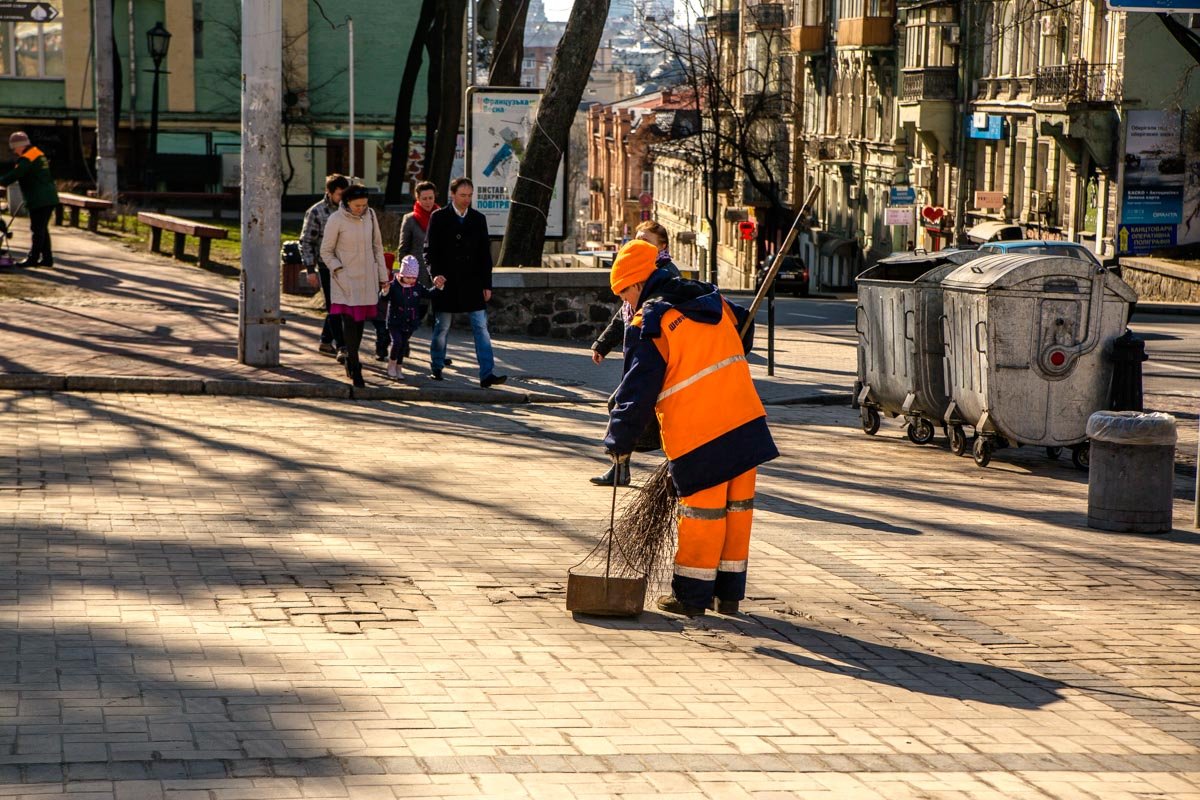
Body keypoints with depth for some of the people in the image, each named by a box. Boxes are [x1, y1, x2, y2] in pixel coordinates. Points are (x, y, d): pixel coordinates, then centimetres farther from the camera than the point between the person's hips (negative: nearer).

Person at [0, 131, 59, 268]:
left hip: (39, 200, -10)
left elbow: (15, 174, -21)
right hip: (49, 198, 10)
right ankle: (47, 258, 16)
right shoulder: (39, 154, 18)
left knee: (37, 230, -6)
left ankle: (33, 258, -4)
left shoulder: (27, 158, -14)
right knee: (42, 230, 14)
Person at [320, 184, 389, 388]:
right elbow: (326, 251, -2)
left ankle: (351, 361, 25)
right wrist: (339, 270, -13)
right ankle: (355, 370, -9)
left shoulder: (370, 216, 2)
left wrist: (382, 275, 12)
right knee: (349, 321, -10)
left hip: (367, 278, 4)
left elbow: (377, 247, 12)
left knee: (360, 320, 9)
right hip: (346, 279, -4)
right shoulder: (336, 220, -10)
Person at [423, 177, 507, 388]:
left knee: (481, 327, -5)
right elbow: (430, 250, -1)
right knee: (442, 327, 6)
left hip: (472, 283, 2)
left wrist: (487, 285, 4)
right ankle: (436, 368, 22)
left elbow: (485, 254, 9)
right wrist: (436, 274, -15)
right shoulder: (439, 218, 0)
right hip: (446, 283, -2)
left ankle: (487, 374, -9)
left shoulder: (478, 219, 8)